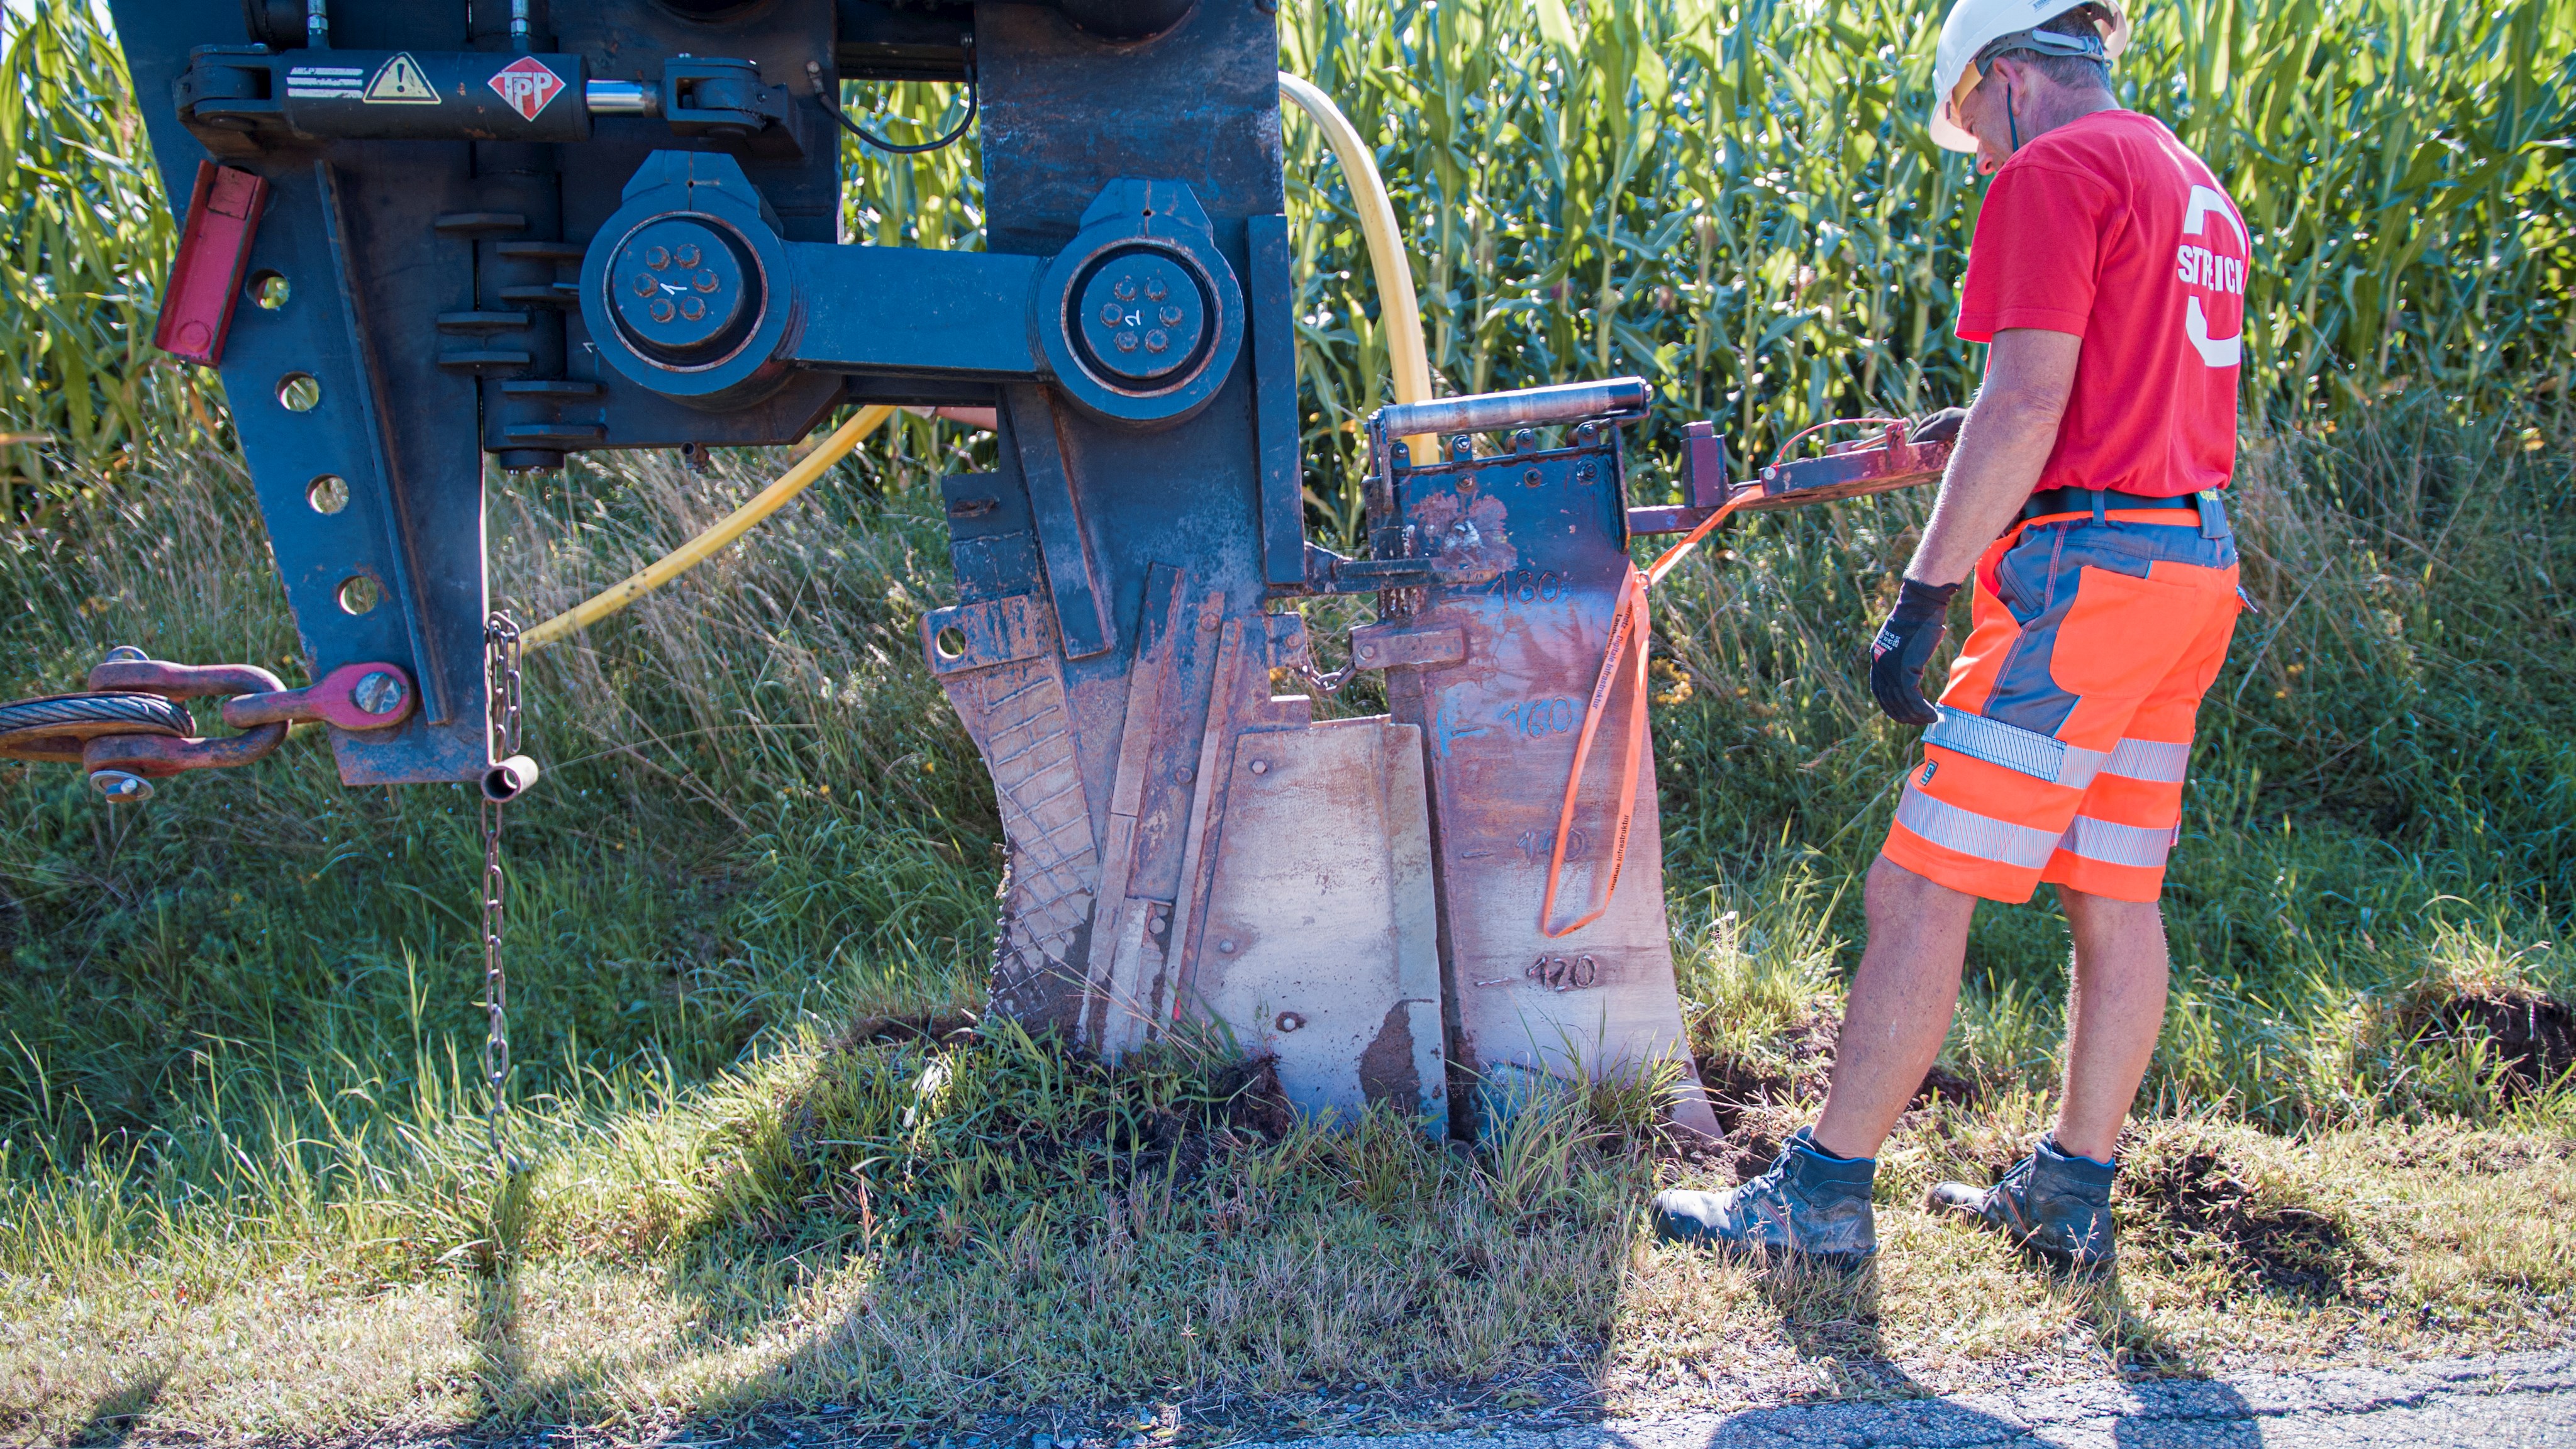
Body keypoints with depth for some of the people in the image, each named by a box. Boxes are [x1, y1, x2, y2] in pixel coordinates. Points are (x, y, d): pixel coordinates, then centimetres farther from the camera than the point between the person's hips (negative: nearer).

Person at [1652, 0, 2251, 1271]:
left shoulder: (2053, 172, -7)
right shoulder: (2196, 190, 20)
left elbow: (2024, 406, -17)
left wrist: (1921, 598, -17)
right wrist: (1952, 445, 27)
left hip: (2085, 575, -10)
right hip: (2194, 570, 10)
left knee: (1918, 891, -6)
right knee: (2115, 898, 13)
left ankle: (1823, 1194, 1)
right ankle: (2071, 1194, 22)